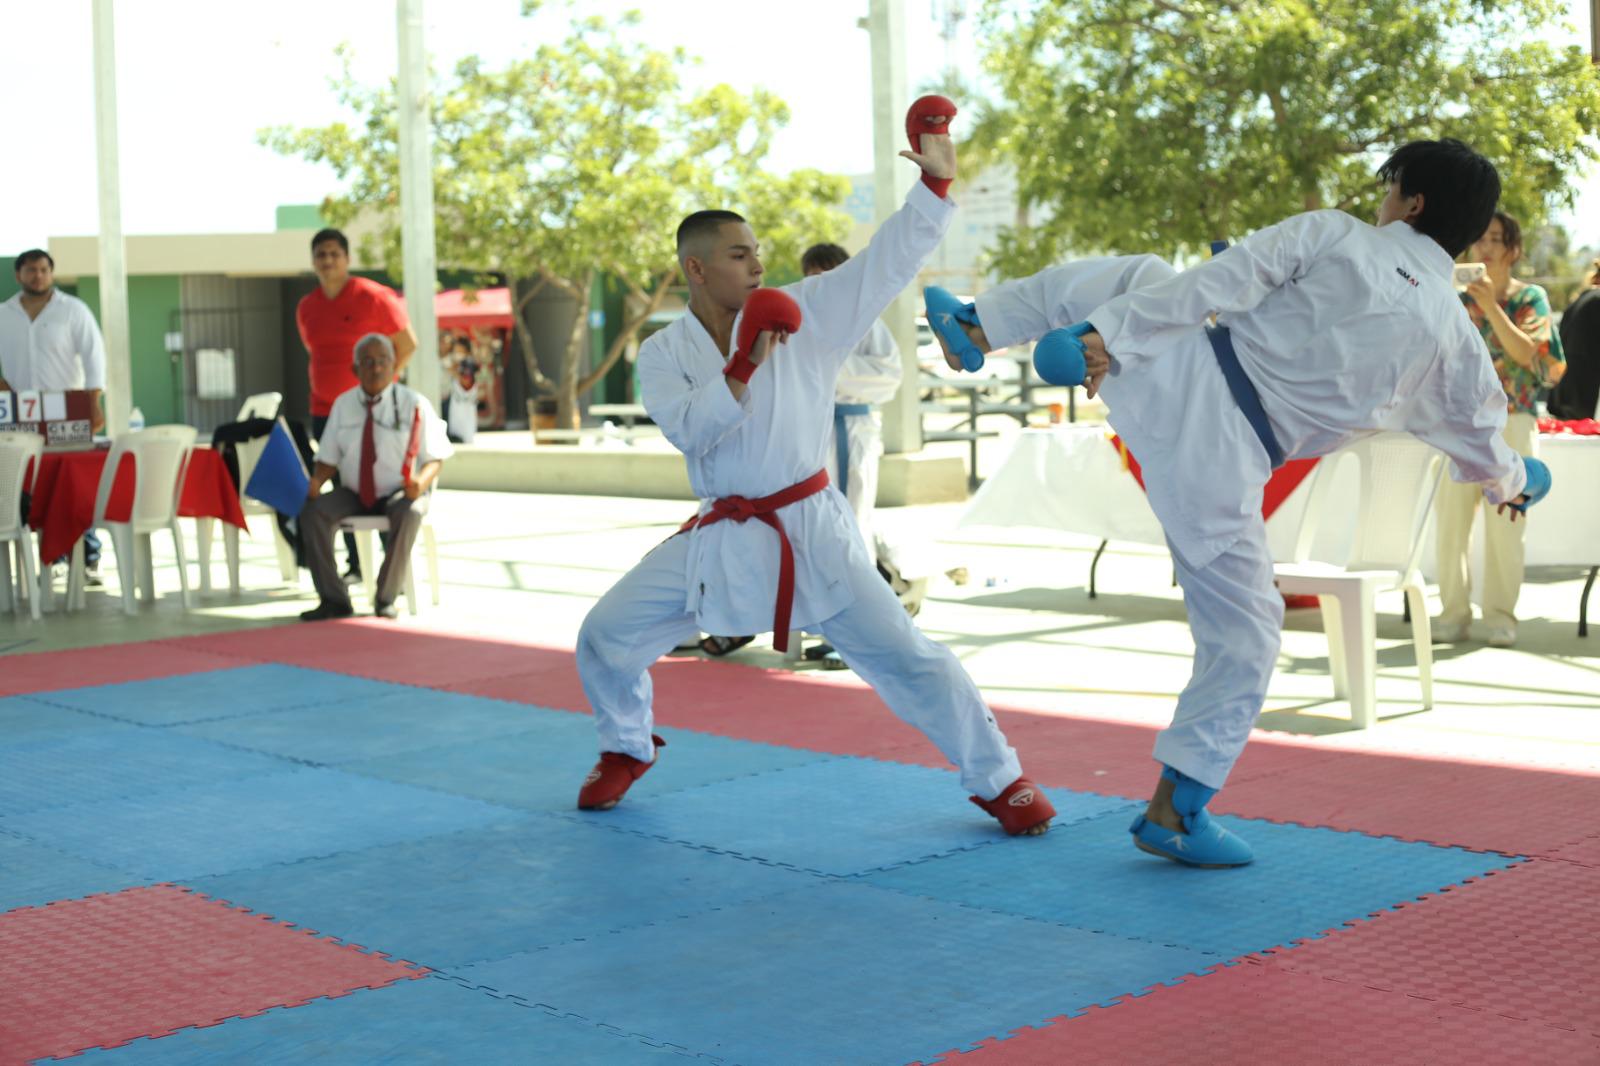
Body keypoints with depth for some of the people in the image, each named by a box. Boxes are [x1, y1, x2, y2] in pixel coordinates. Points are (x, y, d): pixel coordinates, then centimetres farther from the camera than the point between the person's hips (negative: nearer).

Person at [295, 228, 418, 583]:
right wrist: (325, 386, 13)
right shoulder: (306, 307, 10)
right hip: (325, 410, 5)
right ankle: (355, 564, 13)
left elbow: (407, 344, -3)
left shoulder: (372, 297, -7)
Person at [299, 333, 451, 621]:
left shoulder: (414, 404, -3)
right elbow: (329, 458, 8)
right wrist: (316, 481, -14)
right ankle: (333, 599, -18)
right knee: (312, 511, -24)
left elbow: (434, 457, -4)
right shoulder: (343, 404, 7)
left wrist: (421, 482, -26)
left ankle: (386, 599, -22)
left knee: (409, 514, -38)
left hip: (399, 494, -3)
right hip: (353, 495, 4)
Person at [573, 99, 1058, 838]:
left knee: (903, 656, -7)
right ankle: (627, 750, 31)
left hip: (810, 530, -2)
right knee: (606, 636, 2)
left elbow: (891, 259, -6)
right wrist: (744, 366, -26)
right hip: (721, 538, 2)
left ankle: (999, 781, 7)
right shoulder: (663, 354, 0)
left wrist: (935, 181, -15)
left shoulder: (804, 314, -2)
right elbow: (689, 428, -17)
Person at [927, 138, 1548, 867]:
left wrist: (1112, 333, -8)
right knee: (1243, 634, 13)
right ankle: (1174, 811, 12)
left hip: (1175, 375, 1)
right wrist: (1516, 482, 44)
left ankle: (974, 329, 34)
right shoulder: (1457, 344, 7)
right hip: (1223, 459, 0)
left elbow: (1215, 285, -7)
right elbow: (1482, 453, 21)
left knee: (1136, 276, 30)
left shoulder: (1330, 234, 2)